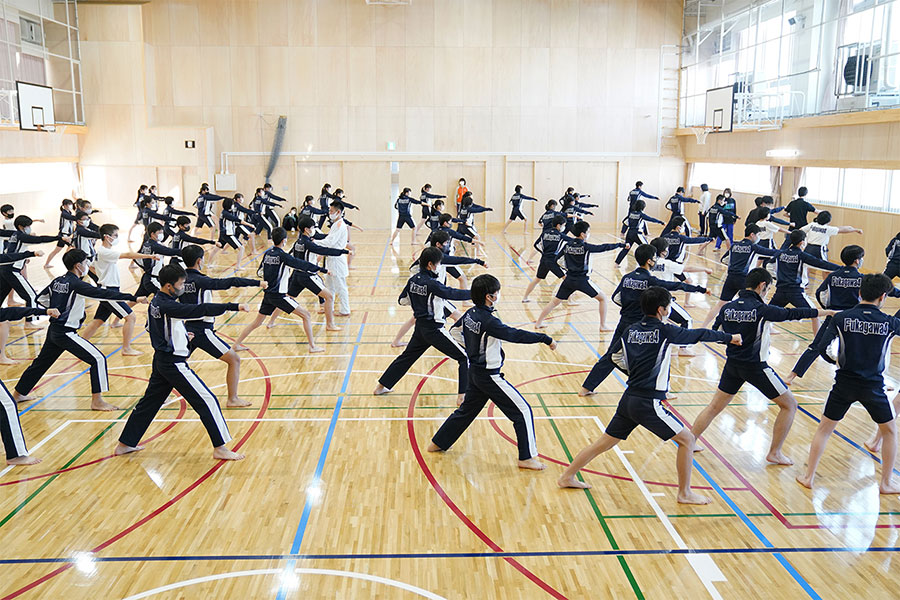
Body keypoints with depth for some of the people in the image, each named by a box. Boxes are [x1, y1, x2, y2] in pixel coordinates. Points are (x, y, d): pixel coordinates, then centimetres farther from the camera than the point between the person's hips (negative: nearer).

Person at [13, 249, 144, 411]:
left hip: (53, 330, 9)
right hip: (66, 334, -9)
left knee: (41, 362, 25)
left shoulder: (57, 281, 7)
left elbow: (41, 298, 19)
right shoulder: (76, 284, -18)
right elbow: (103, 294, -25)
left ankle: (18, 394, 42)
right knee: (98, 359, -9)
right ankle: (97, 401, -9)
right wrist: (132, 298, -29)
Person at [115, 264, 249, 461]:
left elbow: (151, 327, 21)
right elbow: (200, 310, -32)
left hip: (161, 360, 10)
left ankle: (125, 444, 30)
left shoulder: (155, 303, 7)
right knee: (207, 401, -5)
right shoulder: (168, 307, -23)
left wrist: (179, 334, 17)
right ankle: (220, 448, -1)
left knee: (148, 402, 20)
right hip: (173, 363, -10)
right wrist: (233, 306, -37)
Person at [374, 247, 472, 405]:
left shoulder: (413, 280, 2)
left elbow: (402, 300, 12)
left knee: (407, 356, 25)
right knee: (465, 357, -1)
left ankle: (382, 386, 32)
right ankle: (462, 395, -6)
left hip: (420, 328, 8)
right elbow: (454, 294, -21)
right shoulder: (432, 284, -20)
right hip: (434, 329, -8)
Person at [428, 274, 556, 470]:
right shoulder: (489, 321, -25)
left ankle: (438, 443, 34)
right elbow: (515, 335, -28)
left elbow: (454, 331, 16)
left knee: (466, 410, 24)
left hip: (475, 371, 9)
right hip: (489, 376, -9)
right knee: (523, 411, 0)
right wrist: (545, 338, -24)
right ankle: (527, 457, 6)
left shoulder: (470, 313, 1)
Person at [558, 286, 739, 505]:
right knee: (687, 439, 7)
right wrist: (730, 337, 16)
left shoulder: (630, 330, 8)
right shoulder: (664, 331, -9)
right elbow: (698, 335, 3)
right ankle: (685, 493, 15)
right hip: (648, 403, -7)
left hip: (628, 399, 7)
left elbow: (617, 358, 20)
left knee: (605, 443, 16)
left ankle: (567, 477, 22)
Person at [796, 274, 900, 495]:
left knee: (824, 429, 14)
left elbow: (820, 347, -9)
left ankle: (808, 476, 15)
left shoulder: (841, 318, -7)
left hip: (844, 383, 1)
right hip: (873, 386, 0)